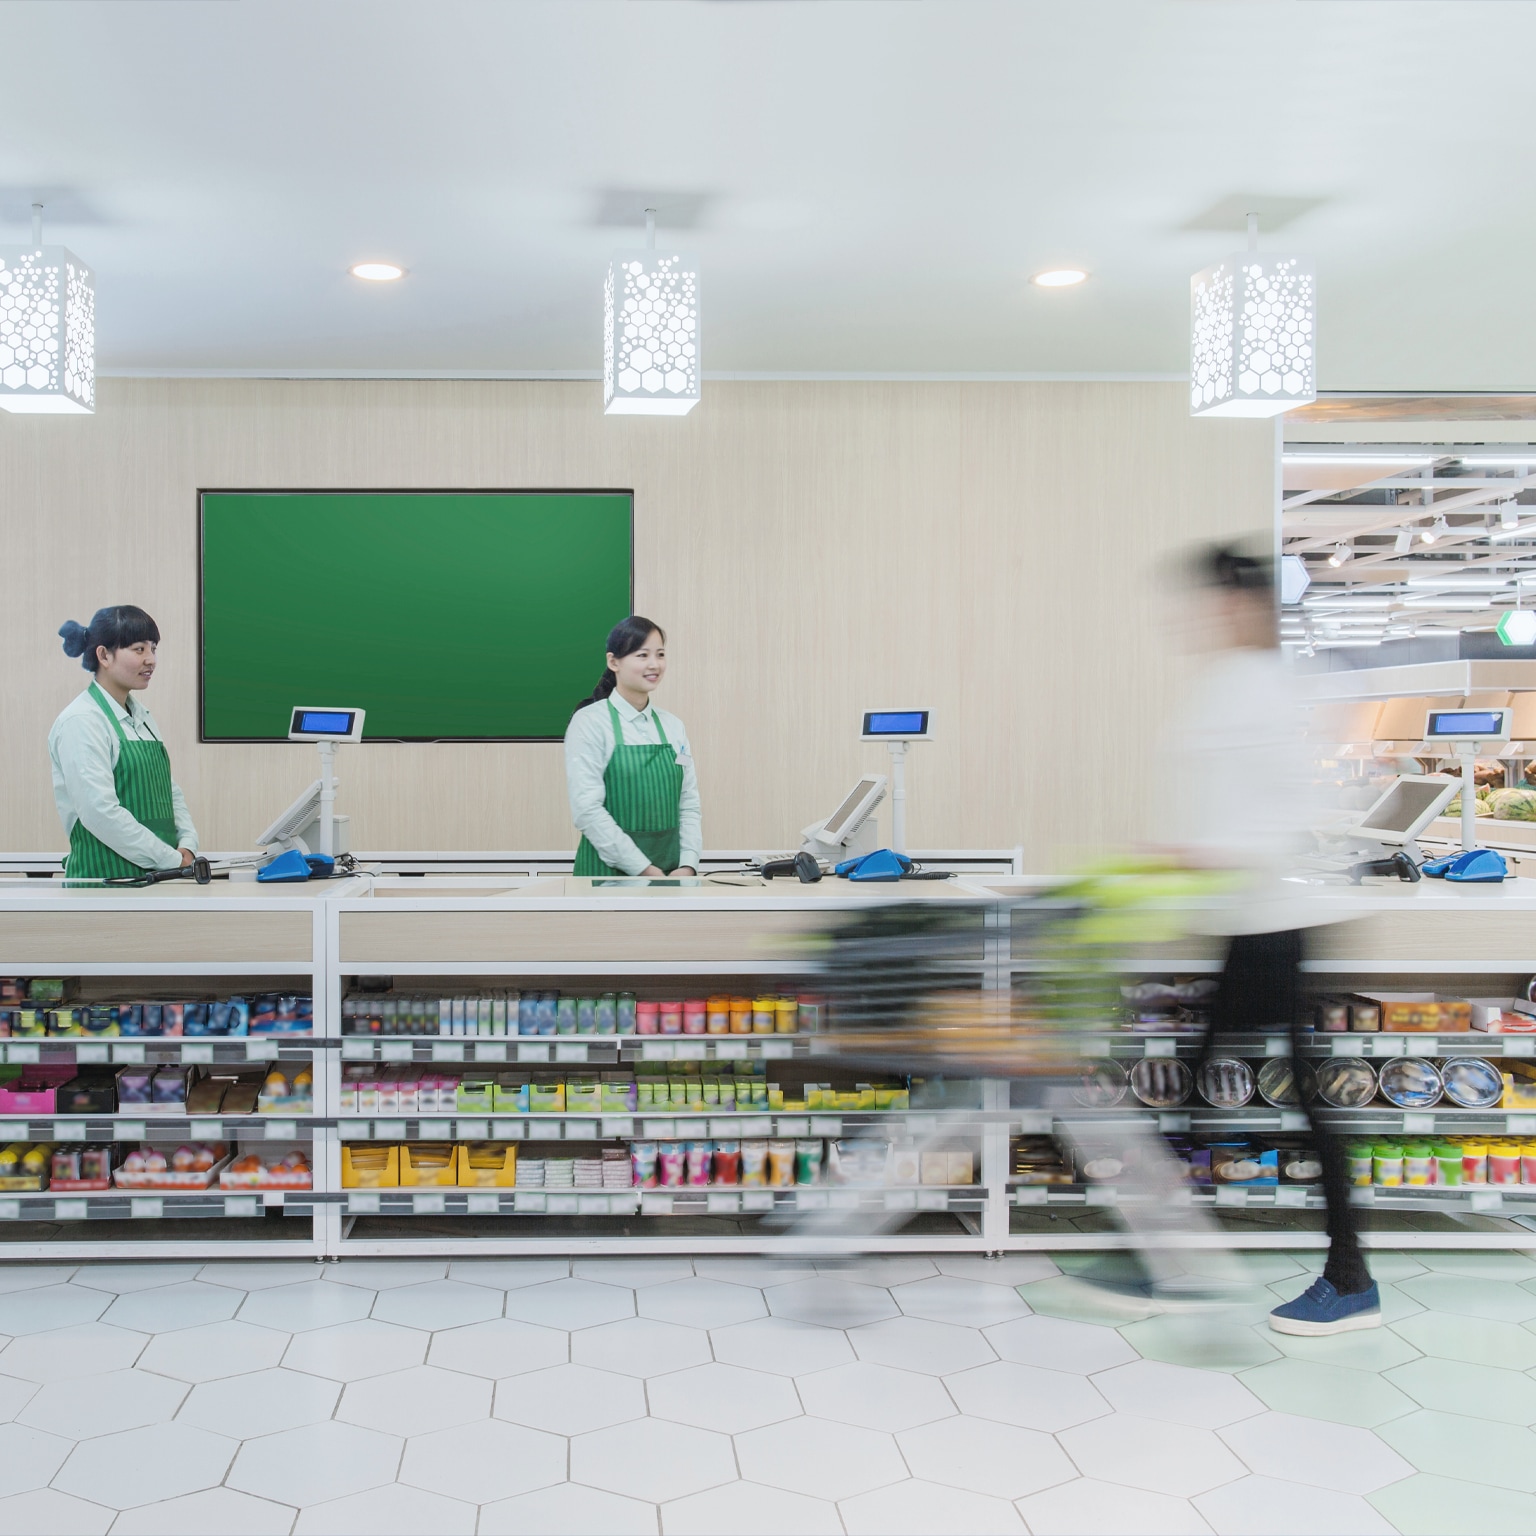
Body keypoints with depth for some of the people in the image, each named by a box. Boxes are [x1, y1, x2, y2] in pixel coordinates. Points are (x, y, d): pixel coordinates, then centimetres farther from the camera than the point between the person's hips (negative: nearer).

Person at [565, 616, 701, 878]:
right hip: (609, 870, -4)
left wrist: (688, 865, -7)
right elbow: (586, 809, -14)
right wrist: (643, 869, -17)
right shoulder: (589, 723, -6)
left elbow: (689, 804, 7)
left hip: (669, 873, 4)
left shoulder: (673, 726, 9)